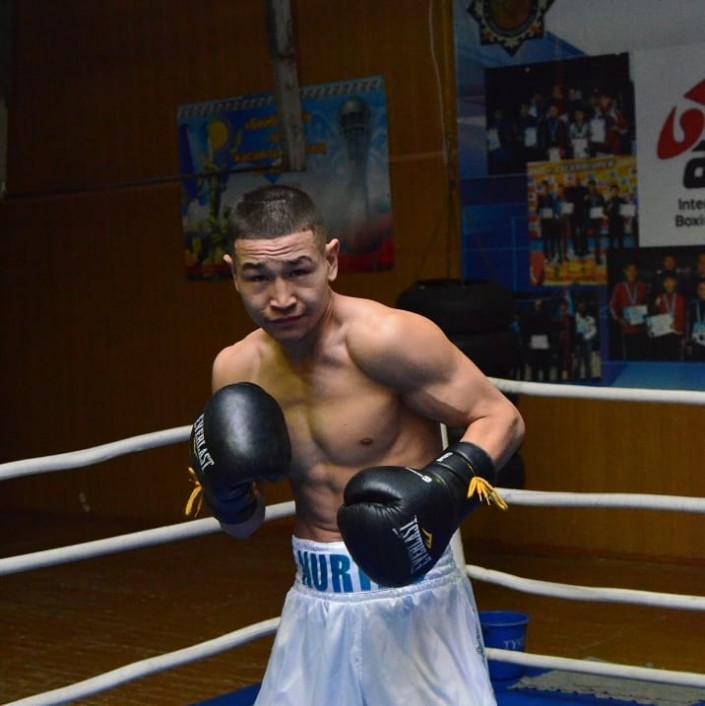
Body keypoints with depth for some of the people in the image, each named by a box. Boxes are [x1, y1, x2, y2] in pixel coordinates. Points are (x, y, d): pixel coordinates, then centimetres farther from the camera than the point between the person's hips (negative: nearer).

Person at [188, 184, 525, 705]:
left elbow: (501, 419, -11)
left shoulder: (384, 339, -18)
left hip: (411, 594, -5)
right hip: (316, 604, 5)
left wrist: (444, 486, -28)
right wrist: (227, 490, -12)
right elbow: (244, 525, 11)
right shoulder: (236, 370, 1)